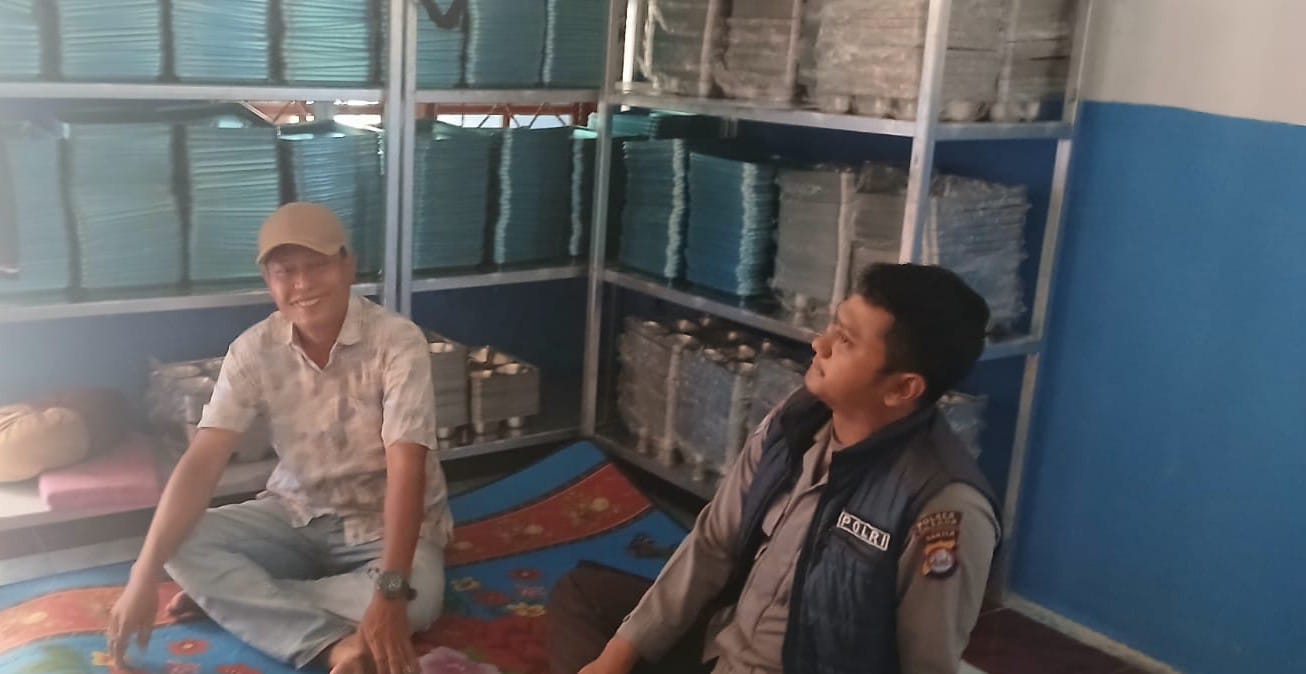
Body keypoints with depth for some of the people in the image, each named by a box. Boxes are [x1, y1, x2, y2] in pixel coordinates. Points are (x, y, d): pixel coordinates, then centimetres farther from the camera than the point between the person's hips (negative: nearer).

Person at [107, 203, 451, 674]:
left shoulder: (398, 342, -23)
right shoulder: (253, 350, -11)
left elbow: (406, 469, -30)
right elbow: (203, 460, -17)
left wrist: (390, 591, -40)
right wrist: (145, 577, -27)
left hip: (385, 522, -3)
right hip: (296, 513, 4)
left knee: (417, 597, -34)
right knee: (183, 544, -18)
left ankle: (236, 596, -18)